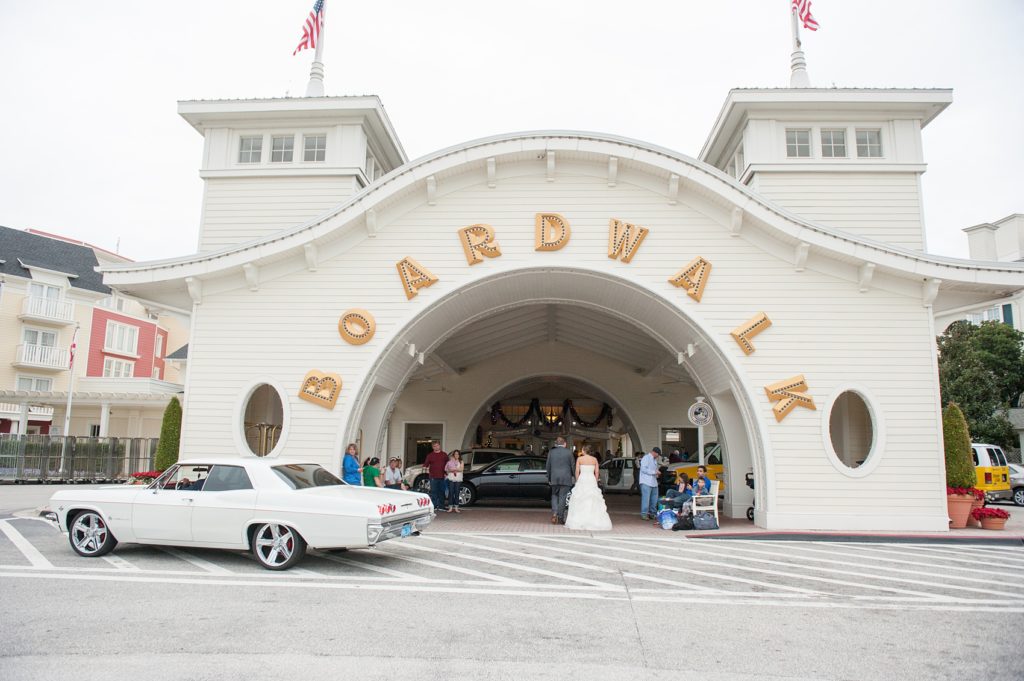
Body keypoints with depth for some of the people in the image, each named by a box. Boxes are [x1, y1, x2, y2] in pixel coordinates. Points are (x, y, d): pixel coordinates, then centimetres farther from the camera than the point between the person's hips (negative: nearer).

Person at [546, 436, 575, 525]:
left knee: (554, 495, 14)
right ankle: (560, 517, 5)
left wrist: (549, 478, 13)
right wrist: (574, 477, 13)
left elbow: (548, 466, 6)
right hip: (566, 478, -1)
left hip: (554, 478, 1)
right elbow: (572, 466, 0)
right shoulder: (569, 452, -2)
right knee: (562, 497, 3)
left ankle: (554, 513, -3)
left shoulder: (551, 452, 3)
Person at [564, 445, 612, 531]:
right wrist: (595, 482, 13)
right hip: (592, 481, 2)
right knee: (592, 501, 5)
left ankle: (579, 522, 1)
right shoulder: (594, 459, 4)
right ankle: (595, 522, 2)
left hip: (582, 480, -2)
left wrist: (577, 481, 8)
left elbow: (577, 472, -3)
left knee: (581, 502, 3)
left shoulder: (579, 459, -2)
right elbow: (596, 472, 4)